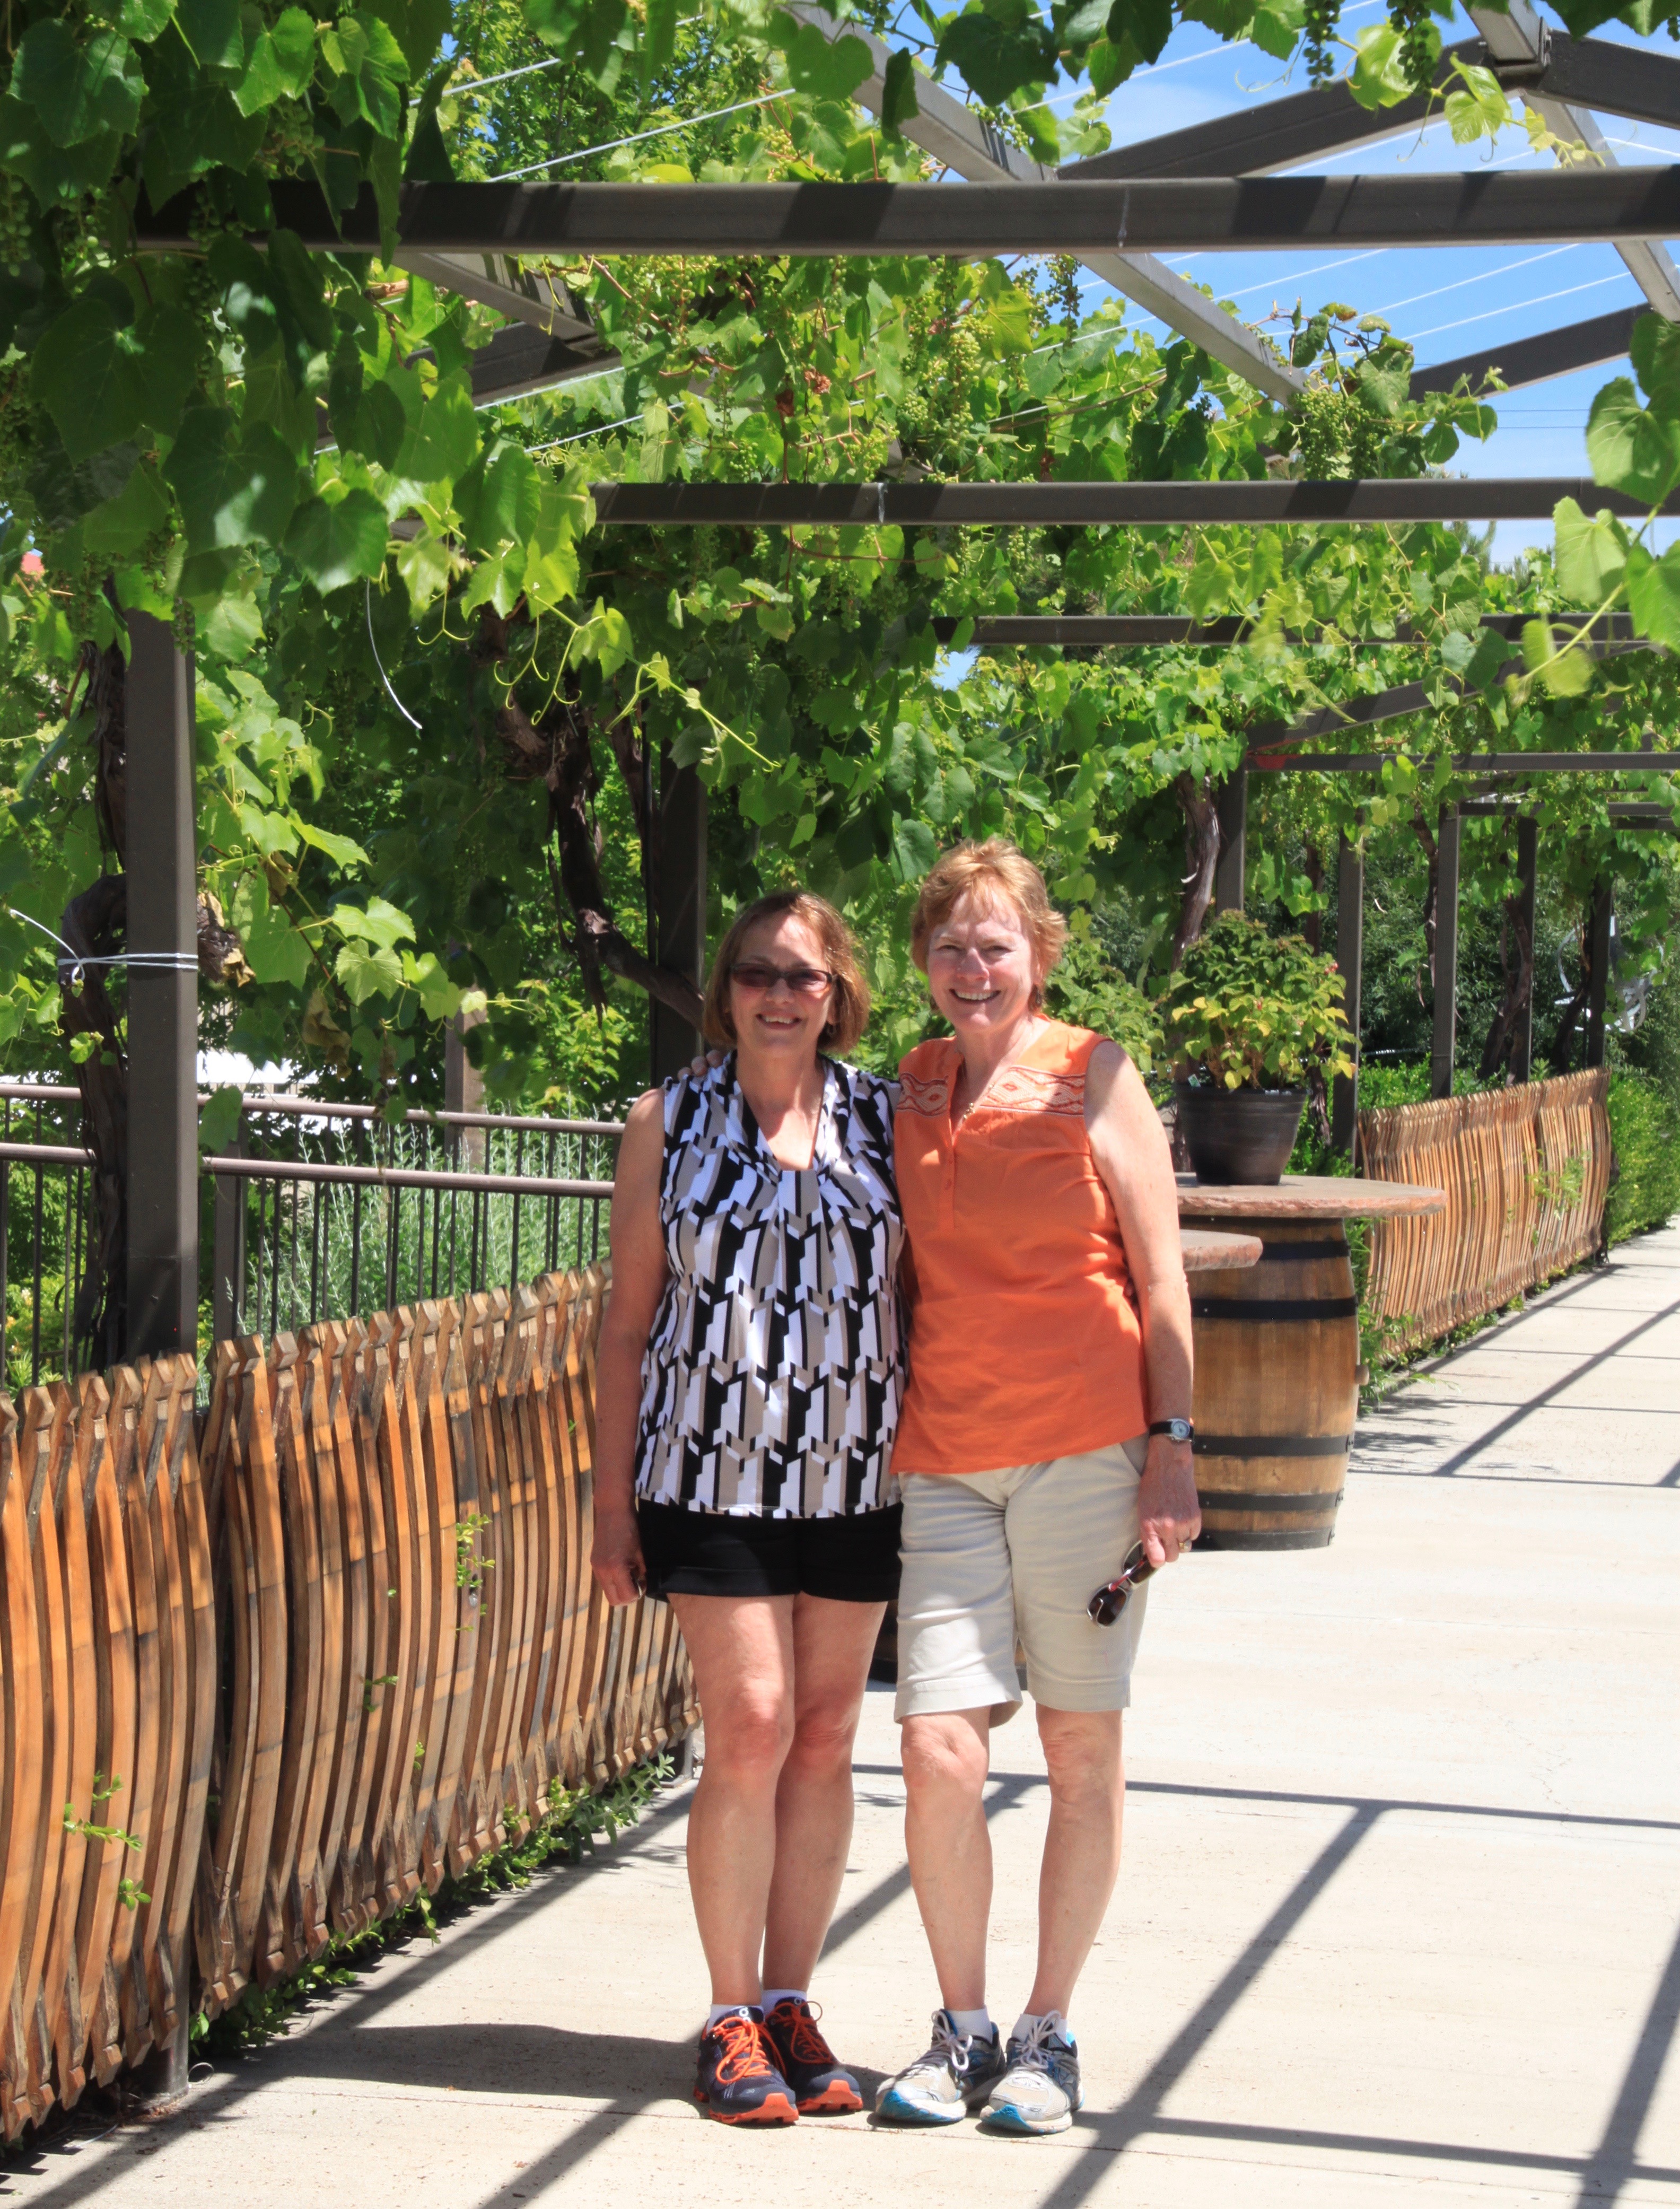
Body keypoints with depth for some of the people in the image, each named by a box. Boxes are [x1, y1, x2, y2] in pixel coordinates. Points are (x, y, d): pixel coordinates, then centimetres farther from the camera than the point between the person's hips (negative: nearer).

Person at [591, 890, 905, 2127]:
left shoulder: (886, 1121, 7)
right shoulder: (671, 1124, 4)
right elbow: (629, 1325, 5)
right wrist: (614, 1502, 2)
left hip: (858, 1472, 2)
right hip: (712, 1472, -2)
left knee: (825, 1738, 6)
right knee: (750, 1732, -8)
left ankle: (791, 2005, 16)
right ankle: (733, 2022, 3)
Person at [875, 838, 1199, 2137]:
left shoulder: (1091, 1077, 0)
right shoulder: (910, 1092, 11)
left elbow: (1161, 1273, 0)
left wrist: (1172, 1445, -6)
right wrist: (885, 1440, 13)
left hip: (1086, 1447, -3)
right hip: (947, 1457, 3)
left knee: (1083, 1748, 3)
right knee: (939, 1753, -6)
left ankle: (1049, 2035, 15)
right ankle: (963, 2028, 12)